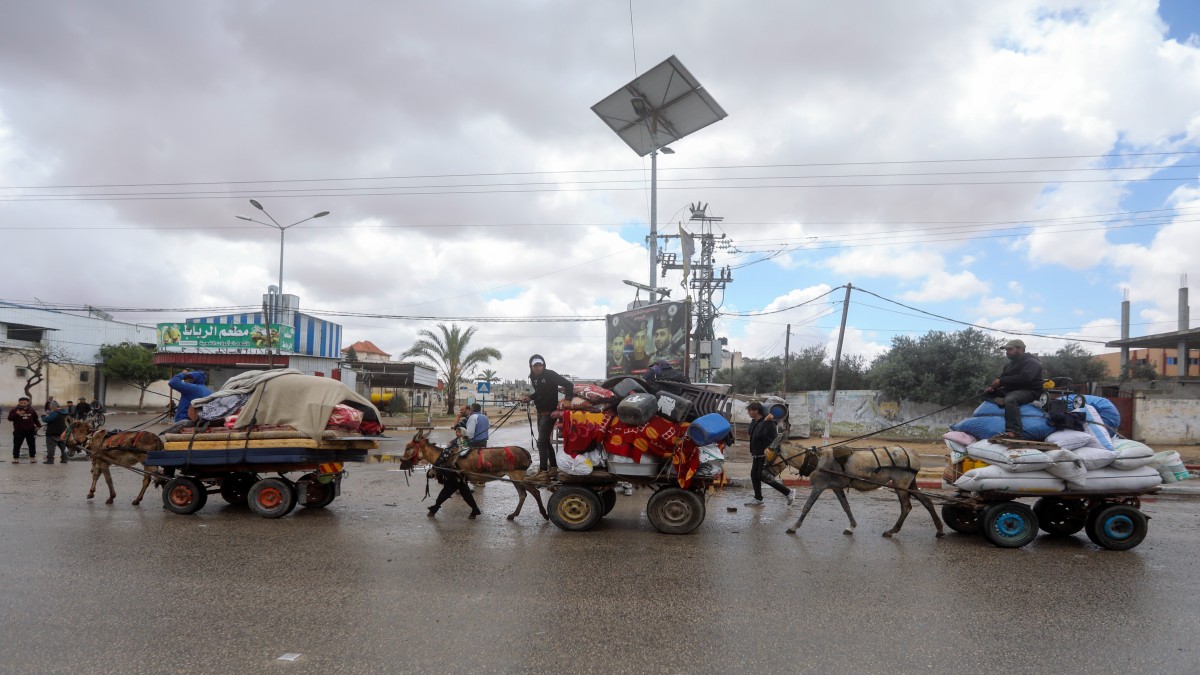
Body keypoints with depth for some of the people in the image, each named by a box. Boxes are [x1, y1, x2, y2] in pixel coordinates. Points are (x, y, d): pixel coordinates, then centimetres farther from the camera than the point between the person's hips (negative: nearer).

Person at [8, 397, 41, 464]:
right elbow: (10, 418, -17)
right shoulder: (14, 410, -5)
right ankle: (16, 458, 10)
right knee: (17, 445, 0)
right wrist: (17, 414, -32)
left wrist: (38, 425, 5)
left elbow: (35, 419, 17)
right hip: (19, 431, -2)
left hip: (30, 431, 2)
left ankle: (32, 457, 19)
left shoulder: (31, 410, 5)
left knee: (32, 445, 8)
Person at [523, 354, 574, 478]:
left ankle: (543, 470, -6)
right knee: (545, 441, 14)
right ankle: (553, 466, 24)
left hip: (550, 412, -8)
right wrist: (529, 397, 6)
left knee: (542, 441, -11)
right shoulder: (533, 378, 6)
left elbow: (568, 384, -20)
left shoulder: (550, 375, -16)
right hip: (540, 412, 8)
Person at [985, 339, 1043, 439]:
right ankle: (997, 400, -12)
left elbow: (1024, 378, -25)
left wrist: (1001, 381, -25)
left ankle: (1013, 431, -52)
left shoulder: (1031, 362, -7)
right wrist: (992, 387, -7)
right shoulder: (1010, 364, 21)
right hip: (1010, 390, 10)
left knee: (1010, 399, -42)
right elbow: (1001, 378, 16)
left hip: (1028, 391, -10)